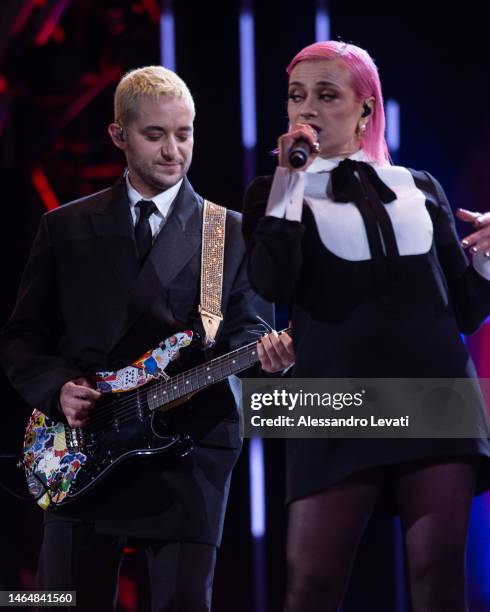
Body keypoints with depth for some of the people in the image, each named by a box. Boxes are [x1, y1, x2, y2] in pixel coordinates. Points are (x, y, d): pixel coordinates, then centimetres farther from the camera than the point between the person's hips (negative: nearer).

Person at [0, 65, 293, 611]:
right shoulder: (66, 228, 11)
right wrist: (58, 388, -8)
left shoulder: (233, 233, 10)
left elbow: (247, 327, 6)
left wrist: (264, 352, -17)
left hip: (189, 453, -1)